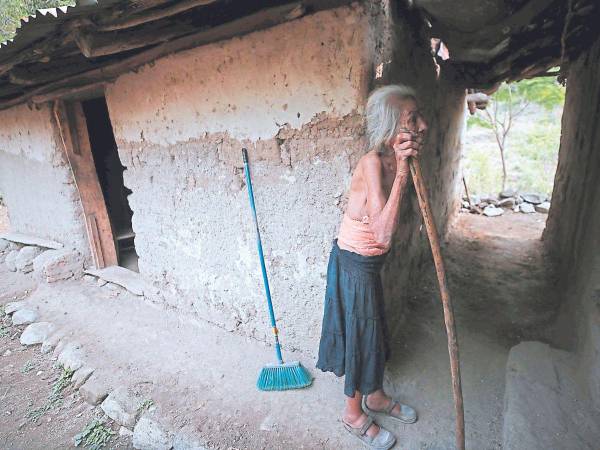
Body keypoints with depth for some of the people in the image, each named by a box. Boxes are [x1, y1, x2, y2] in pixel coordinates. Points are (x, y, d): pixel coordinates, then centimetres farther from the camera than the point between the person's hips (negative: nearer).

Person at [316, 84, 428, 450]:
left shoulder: (395, 160, 0)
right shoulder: (373, 162, -25)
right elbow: (383, 234, -35)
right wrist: (401, 171, -33)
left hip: (370, 262, 8)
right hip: (354, 263, -8)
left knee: (376, 330, 24)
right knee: (360, 334, 10)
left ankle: (375, 396, 49)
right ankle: (354, 413, 37)